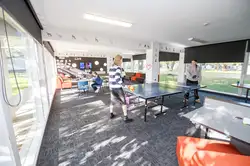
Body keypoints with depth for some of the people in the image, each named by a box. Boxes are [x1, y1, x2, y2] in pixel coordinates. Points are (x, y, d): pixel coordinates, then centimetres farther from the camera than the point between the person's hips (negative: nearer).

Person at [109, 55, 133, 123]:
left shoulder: (111, 68, 9)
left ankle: (111, 114, 35)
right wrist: (122, 83, -6)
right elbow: (117, 79, -22)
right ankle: (126, 118, 8)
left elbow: (111, 78, 13)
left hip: (112, 87, 8)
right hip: (118, 88, -8)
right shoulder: (118, 68, -14)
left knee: (112, 101, 22)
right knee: (123, 102, 3)